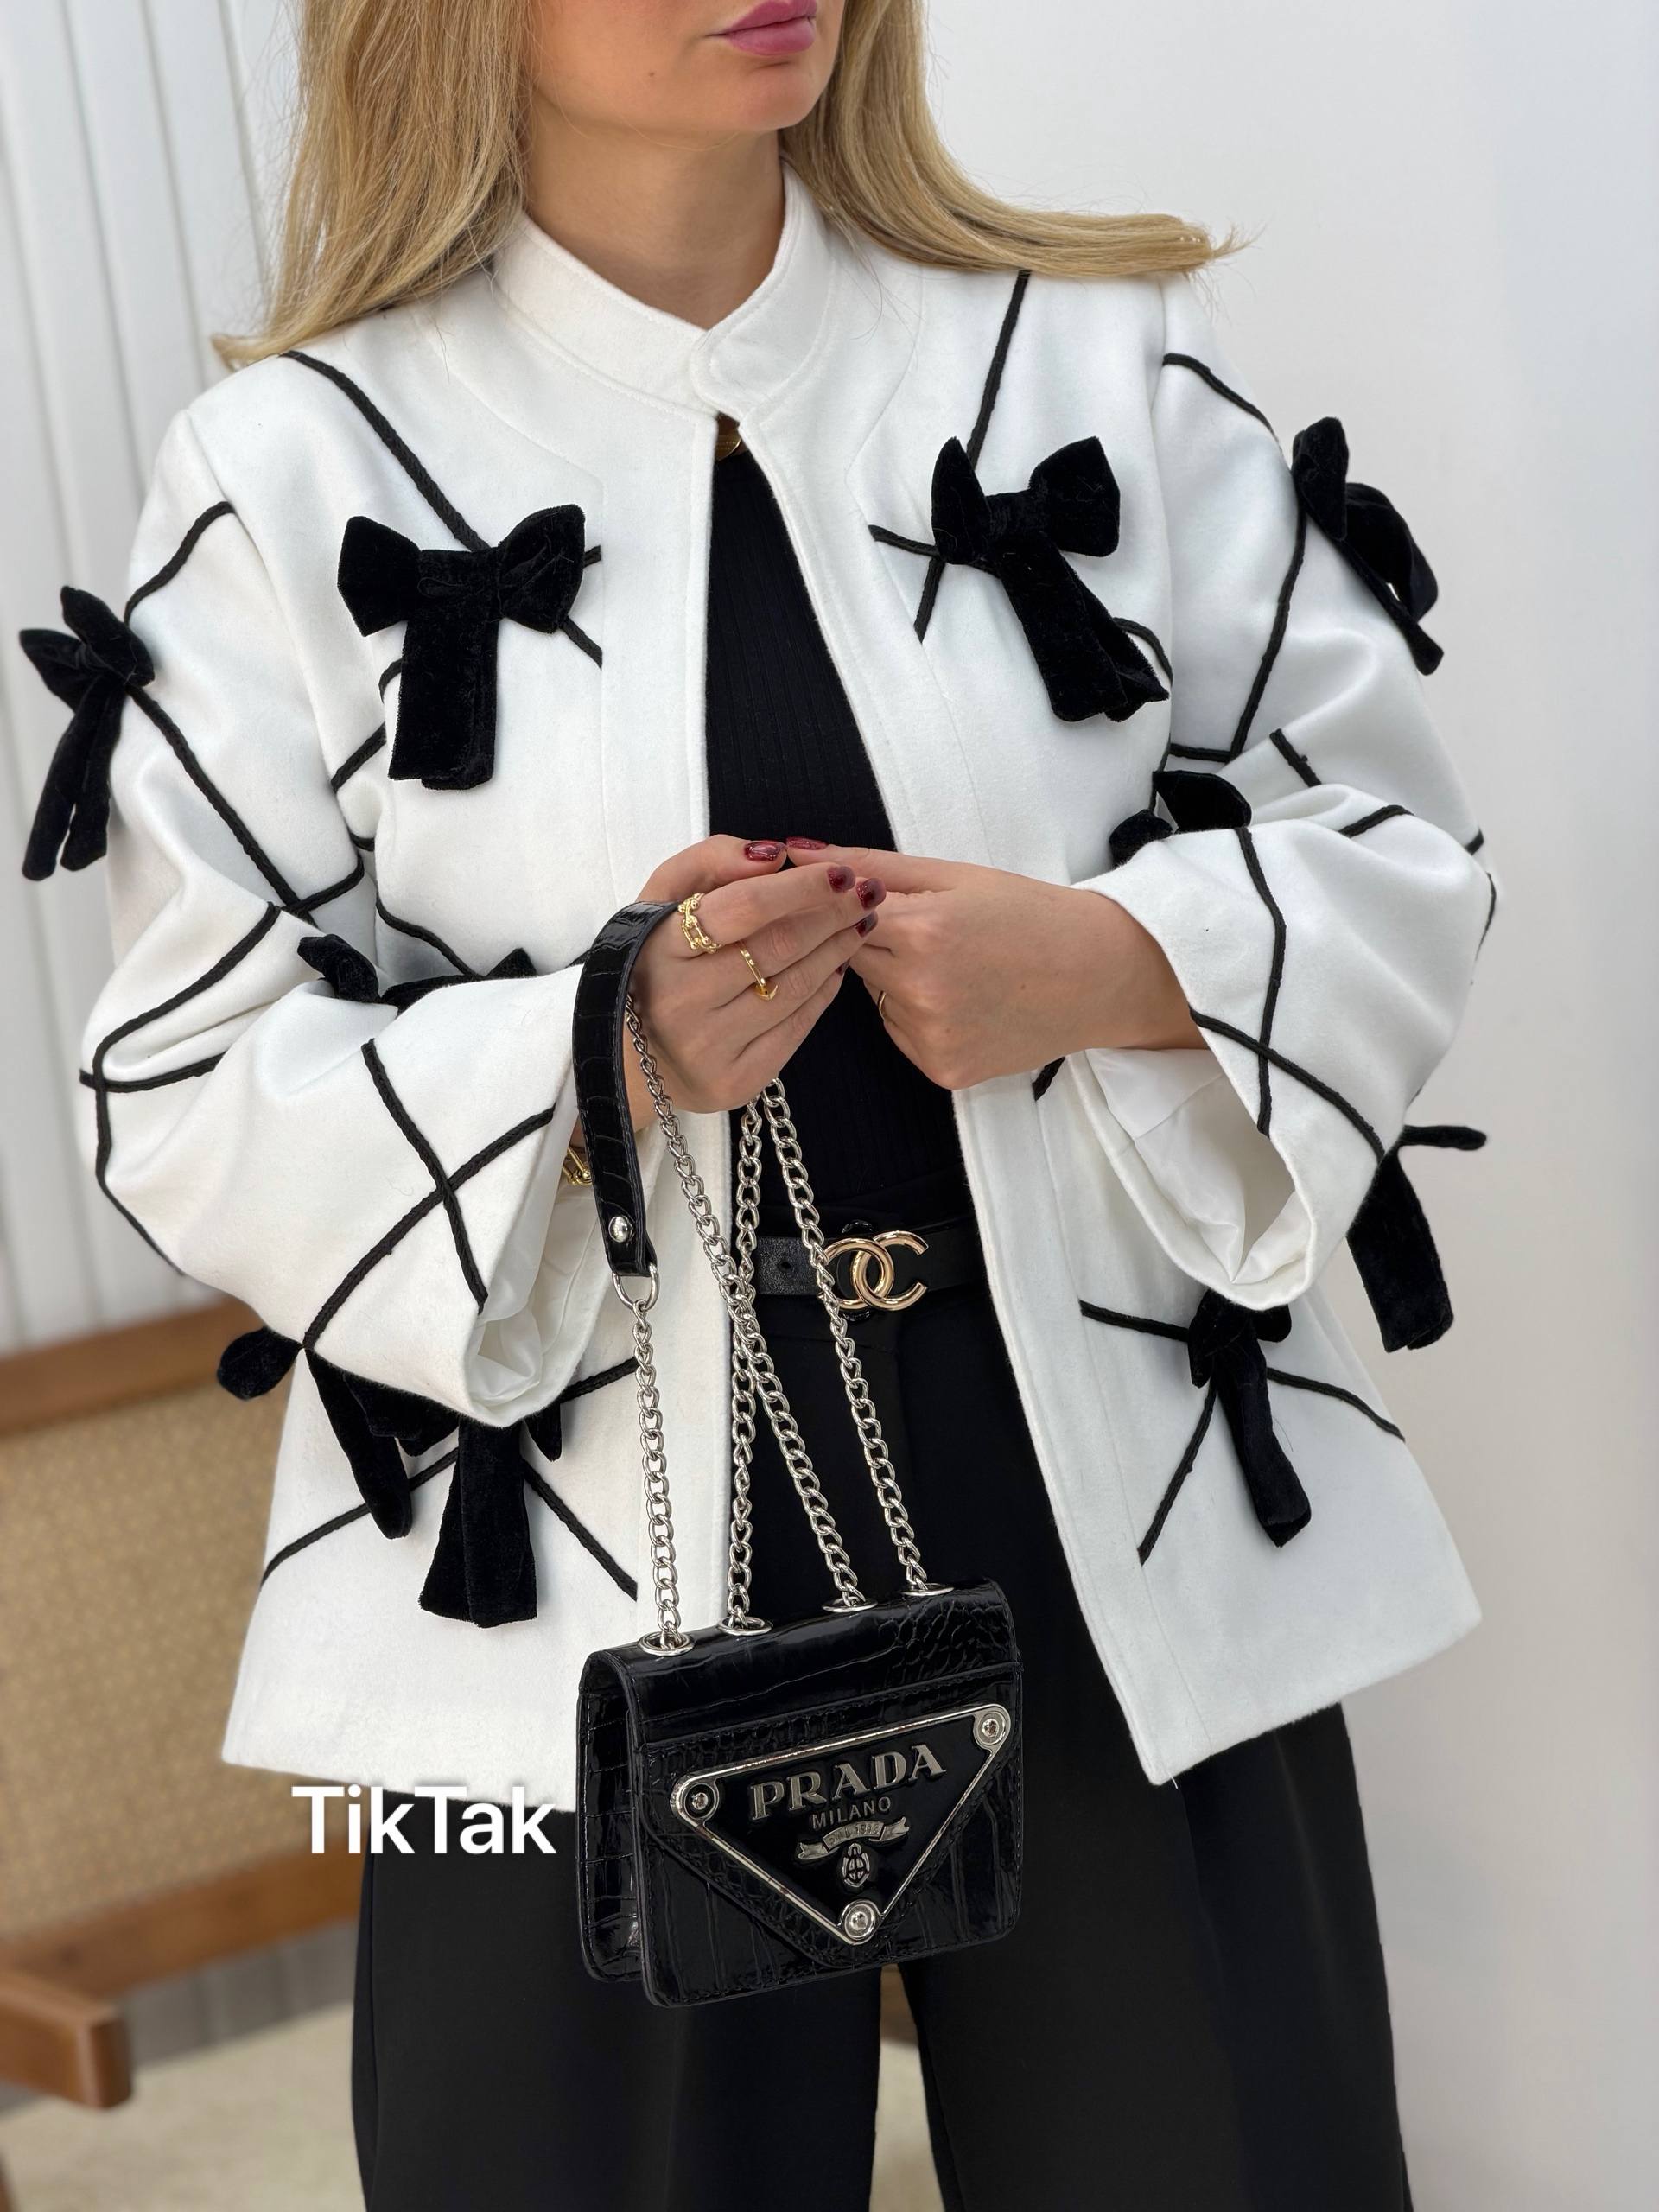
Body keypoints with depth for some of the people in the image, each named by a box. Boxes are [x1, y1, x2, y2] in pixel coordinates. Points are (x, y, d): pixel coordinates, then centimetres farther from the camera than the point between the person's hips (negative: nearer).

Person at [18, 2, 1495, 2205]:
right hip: (583, 1608, -1)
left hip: (1136, 1542, 2)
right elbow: (189, 1090, -2)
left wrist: (1123, 965, -13)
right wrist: (590, 1052, -19)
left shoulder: (1097, 365, 3)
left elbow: (1399, 853, 7)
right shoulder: (295, 473, -2)